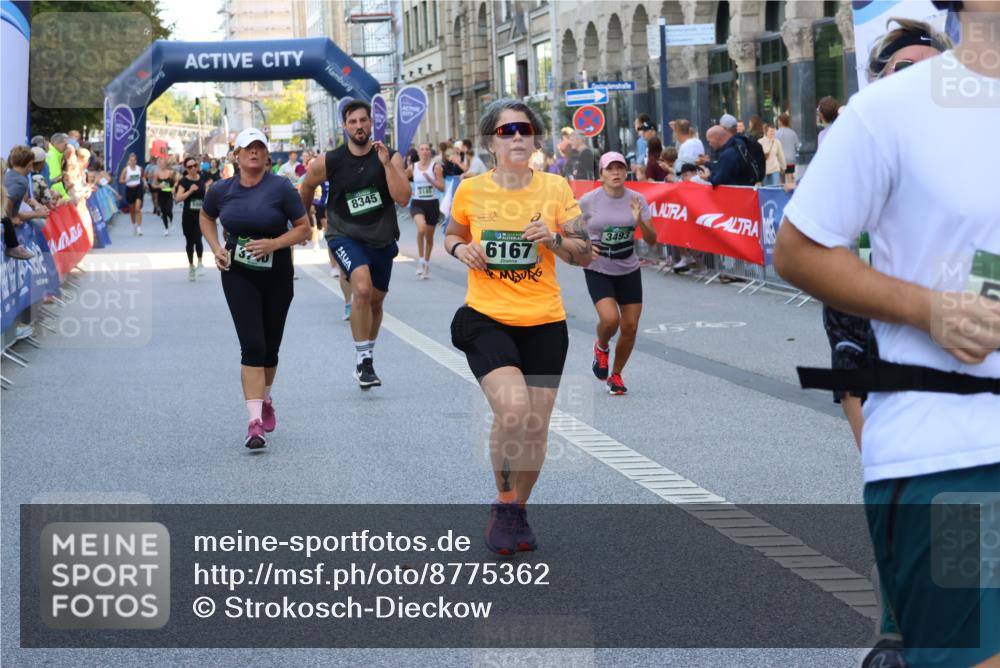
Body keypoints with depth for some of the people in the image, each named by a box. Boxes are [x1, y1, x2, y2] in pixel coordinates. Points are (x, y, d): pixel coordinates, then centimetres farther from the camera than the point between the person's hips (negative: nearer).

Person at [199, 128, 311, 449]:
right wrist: (217, 249, 4)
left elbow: (304, 228, -6)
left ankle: (265, 398, 42)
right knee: (252, 345, -13)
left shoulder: (280, 188, -10)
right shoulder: (221, 190, -1)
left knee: (270, 347, 12)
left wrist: (275, 243, -21)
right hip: (238, 275, 0)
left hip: (276, 275, 0)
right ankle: (255, 422, -17)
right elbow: (206, 218, 19)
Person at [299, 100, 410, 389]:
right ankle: (363, 360, -18)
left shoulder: (391, 157, -9)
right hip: (345, 236, -3)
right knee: (363, 288, -27)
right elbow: (306, 187, 10)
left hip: (381, 238, 3)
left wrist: (386, 163, -26)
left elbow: (402, 198, -21)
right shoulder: (330, 162, -10)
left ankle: (366, 358, 39)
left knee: (376, 300, 16)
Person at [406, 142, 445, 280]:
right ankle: (421, 259, -17)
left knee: (429, 237, 11)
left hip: (432, 204, 1)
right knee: (421, 228, -30)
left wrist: (430, 180, -21)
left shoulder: (436, 167, -4)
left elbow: (442, 188, -8)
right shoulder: (413, 168, 2)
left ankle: (426, 262, 34)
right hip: (417, 203, -1)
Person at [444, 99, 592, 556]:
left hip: (544, 323, 2)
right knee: (512, 408, -24)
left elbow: (585, 255, 3)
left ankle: (518, 511, 29)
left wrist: (555, 239, -16)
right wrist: (461, 249, -4)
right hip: (486, 319, -2)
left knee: (535, 426, 5)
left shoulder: (555, 188, -1)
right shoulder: (471, 191, -1)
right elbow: (452, 236, 18)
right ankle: (503, 503, -3)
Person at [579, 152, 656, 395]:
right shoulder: (589, 200, -10)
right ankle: (601, 347, 14)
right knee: (610, 318, -23)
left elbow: (651, 240, -5)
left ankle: (616, 375, 25)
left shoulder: (637, 200, -4)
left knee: (630, 327, 2)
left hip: (629, 270, 3)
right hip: (598, 270, -3)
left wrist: (640, 221, -24)